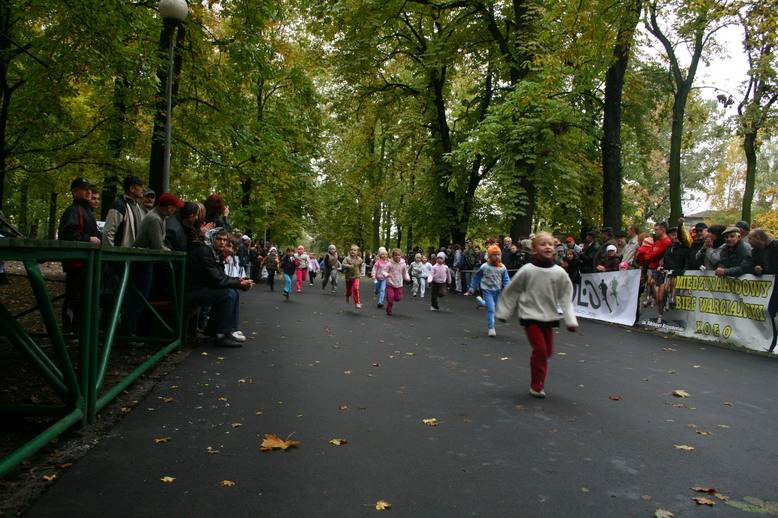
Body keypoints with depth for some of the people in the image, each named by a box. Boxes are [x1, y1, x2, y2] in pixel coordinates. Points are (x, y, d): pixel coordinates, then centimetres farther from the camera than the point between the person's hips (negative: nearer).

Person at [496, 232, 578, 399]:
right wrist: (503, 313, 3)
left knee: (548, 351, 12)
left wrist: (571, 321, -5)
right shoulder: (527, 270, -13)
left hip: (549, 316, 4)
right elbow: (511, 291, -3)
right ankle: (537, 385, 9)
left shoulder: (559, 272, -6)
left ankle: (539, 382, 34)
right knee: (540, 349, -10)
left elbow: (566, 297, 0)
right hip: (530, 315, -4)